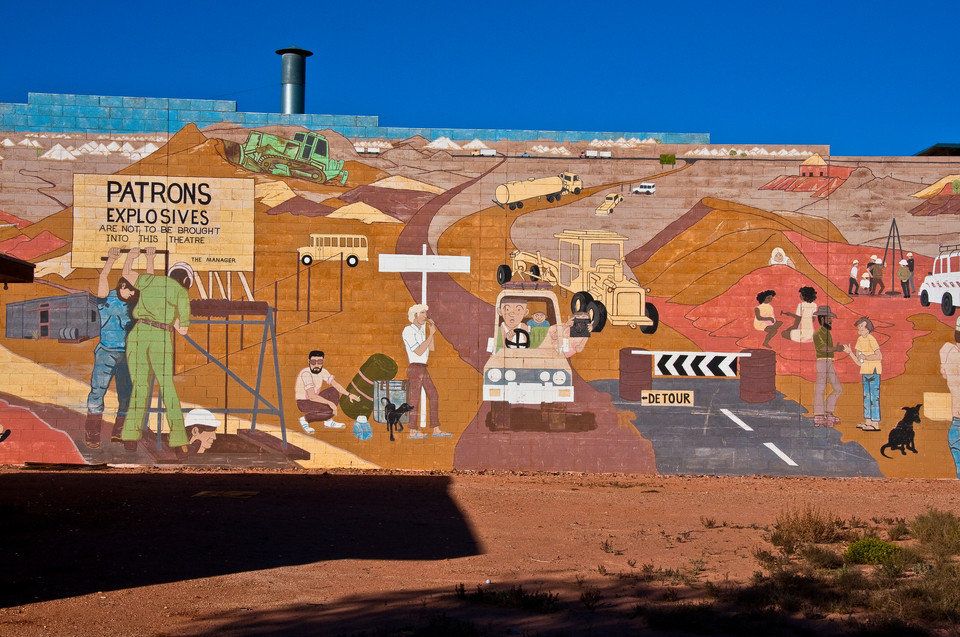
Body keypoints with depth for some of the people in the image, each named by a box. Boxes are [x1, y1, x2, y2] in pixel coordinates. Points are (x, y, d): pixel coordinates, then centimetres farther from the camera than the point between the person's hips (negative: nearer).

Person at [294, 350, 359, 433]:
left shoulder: (322, 371, -2)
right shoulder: (306, 374, -27)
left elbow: (335, 384, 2)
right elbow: (312, 396, -32)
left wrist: (349, 394, -11)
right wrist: (329, 403, -35)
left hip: (313, 399, 8)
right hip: (303, 403, -8)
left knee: (335, 391, -2)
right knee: (331, 410, -23)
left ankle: (328, 421, 4)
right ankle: (305, 419, -6)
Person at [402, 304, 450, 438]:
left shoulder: (420, 329, 14)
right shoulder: (408, 331, -12)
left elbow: (431, 348, 15)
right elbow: (419, 352, -18)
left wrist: (432, 332, 8)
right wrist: (430, 335, -16)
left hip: (423, 370, 9)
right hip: (415, 368, -9)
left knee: (434, 396, 8)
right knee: (415, 399, -5)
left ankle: (436, 430, 10)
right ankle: (413, 431, 0)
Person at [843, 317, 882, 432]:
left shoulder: (871, 339, -14)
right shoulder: (860, 340, 10)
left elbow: (879, 356, -22)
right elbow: (859, 362, 11)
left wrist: (865, 357, -18)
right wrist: (849, 352, 1)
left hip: (874, 371, -9)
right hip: (865, 372, 9)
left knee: (874, 396, -7)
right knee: (866, 396, 14)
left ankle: (876, 424, -6)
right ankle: (868, 421, 23)